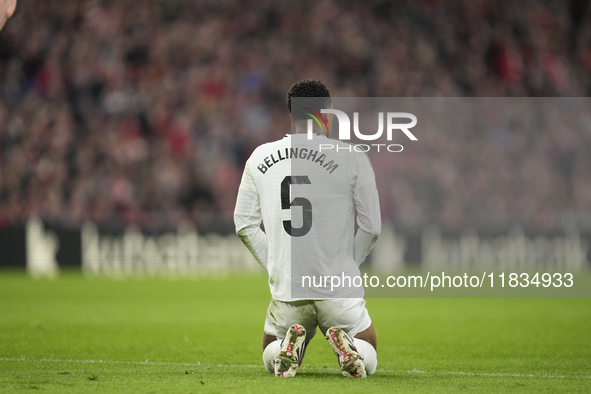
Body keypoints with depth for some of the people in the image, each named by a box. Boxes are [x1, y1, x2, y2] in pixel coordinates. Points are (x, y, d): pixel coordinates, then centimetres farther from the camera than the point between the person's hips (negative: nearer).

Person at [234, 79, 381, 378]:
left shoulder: (260, 158, 3)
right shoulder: (353, 159, -6)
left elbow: (245, 225, 6)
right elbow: (371, 227, -2)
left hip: (286, 291, 2)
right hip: (339, 291, -2)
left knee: (271, 359, 26)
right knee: (367, 360, 19)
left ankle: (289, 347, -9)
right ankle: (345, 344, -16)